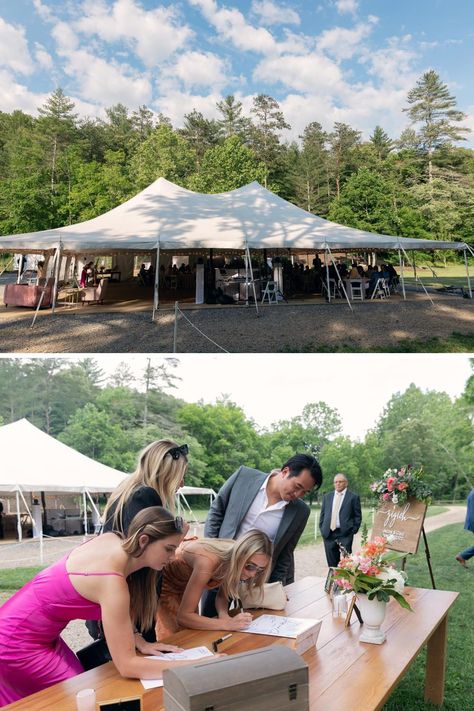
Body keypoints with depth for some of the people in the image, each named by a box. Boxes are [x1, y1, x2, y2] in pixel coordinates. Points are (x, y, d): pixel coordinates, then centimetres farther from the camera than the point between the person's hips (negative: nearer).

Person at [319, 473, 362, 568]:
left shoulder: (353, 497, 2)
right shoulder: (327, 497, 14)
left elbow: (358, 516, 2)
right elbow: (322, 514, 16)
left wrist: (353, 531, -6)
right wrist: (322, 529, 6)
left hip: (345, 534, -4)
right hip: (328, 534, 4)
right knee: (331, 563, 8)